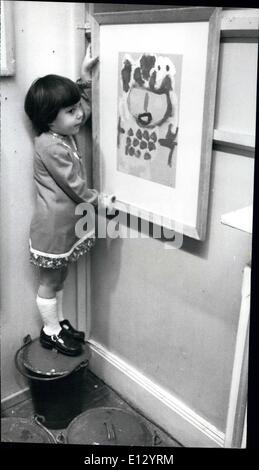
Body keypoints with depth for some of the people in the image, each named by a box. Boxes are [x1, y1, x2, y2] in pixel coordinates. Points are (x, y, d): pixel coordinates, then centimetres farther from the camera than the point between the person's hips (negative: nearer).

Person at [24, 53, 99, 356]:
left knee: (59, 278, 22)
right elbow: (74, 186, -21)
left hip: (68, 224, 9)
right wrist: (100, 201, -10)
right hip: (53, 226, -9)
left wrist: (85, 77, 12)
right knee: (49, 282, 9)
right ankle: (51, 332, 25)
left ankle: (58, 321, 38)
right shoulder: (50, 146, -23)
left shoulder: (66, 133, 4)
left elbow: (85, 109, 22)